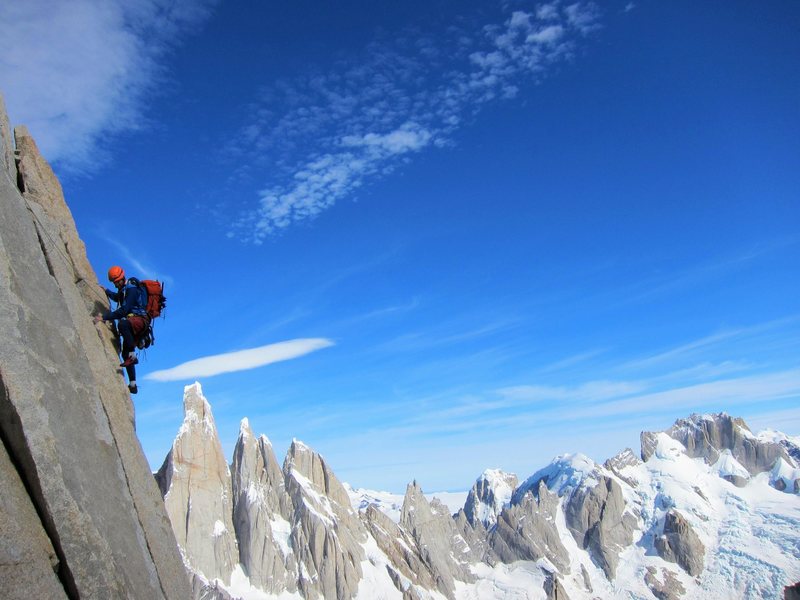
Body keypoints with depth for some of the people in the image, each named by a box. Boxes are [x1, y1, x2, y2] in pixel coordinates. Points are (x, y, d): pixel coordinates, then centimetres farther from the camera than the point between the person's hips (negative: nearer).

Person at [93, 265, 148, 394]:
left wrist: (104, 317, -21)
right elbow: (117, 297, 44)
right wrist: (106, 291, 35)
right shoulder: (123, 289, 17)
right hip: (132, 322, 10)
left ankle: (132, 356, -35)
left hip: (139, 319, -10)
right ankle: (133, 385, 9)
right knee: (125, 354, 6)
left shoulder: (132, 289, -13)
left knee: (122, 324, -41)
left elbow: (123, 311, -22)